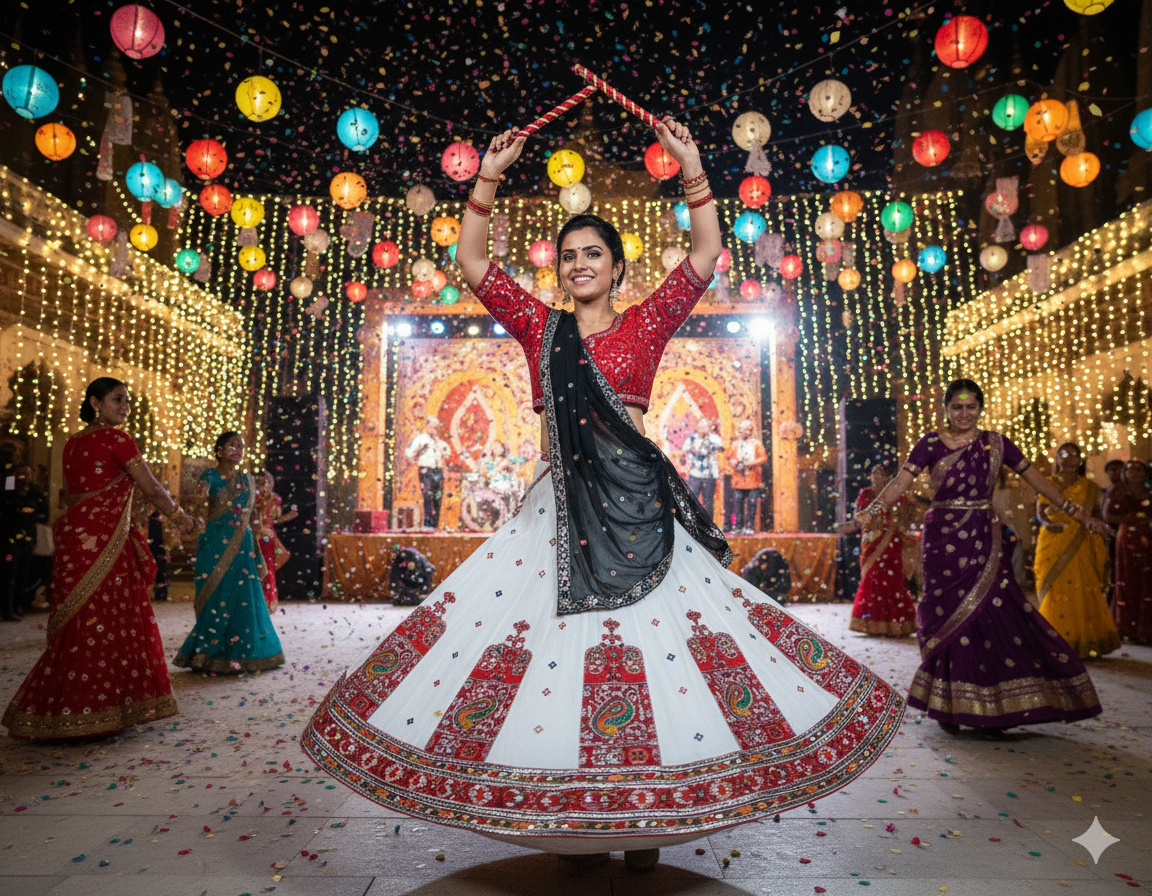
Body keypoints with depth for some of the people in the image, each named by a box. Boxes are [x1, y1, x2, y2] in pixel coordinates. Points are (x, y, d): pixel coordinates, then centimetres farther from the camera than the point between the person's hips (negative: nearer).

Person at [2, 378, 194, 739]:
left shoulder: (73, 443, 16)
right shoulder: (116, 438, -9)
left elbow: (75, 491, 20)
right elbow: (151, 488, -7)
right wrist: (179, 516, 8)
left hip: (76, 533, 8)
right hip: (101, 540, -8)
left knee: (82, 626, 13)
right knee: (104, 623, -2)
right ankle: (88, 712, 3)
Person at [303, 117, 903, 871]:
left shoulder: (647, 324, 8)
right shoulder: (540, 326, 12)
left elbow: (706, 253, 2)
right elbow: (471, 261, 10)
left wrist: (693, 170, -3)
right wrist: (489, 179, 4)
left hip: (637, 504, -1)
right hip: (559, 505, 2)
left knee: (646, 654, 0)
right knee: (555, 646, 2)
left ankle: (644, 819, 16)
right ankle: (575, 823, 18)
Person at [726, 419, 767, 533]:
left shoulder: (757, 443, 9)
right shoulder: (735, 444, 15)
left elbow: (764, 458, 3)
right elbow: (730, 459, 13)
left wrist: (753, 463, -13)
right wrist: (734, 463, -10)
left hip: (753, 479, -2)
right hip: (738, 479, 2)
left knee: (752, 503, -5)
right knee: (737, 502, -2)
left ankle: (749, 527, 0)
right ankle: (737, 526, 5)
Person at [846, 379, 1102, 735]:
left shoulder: (996, 443, 8)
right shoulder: (931, 444, -1)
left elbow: (1036, 479, 12)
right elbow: (900, 482, -11)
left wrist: (1076, 512, 10)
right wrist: (871, 511, -25)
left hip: (984, 541, 2)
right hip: (944, 540, -2)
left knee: (992, 616, -4)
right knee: (950, 619, 0)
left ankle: (990, 708, 10)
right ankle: (948, 705, 14)